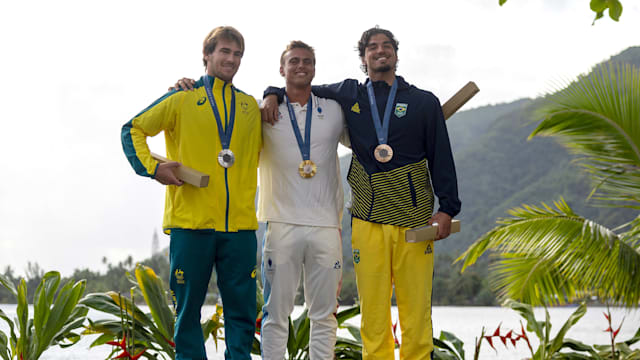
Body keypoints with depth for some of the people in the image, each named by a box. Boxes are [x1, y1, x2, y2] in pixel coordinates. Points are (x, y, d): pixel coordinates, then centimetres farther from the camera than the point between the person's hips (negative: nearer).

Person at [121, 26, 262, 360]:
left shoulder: (250, 106, 15)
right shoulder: (181, 99, 4)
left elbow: (263, 148, 26)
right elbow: (133, 130, 7)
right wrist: (151, 167, -4)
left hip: (240, 224, 3)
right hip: (190, 222, -3)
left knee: (241, 308, 3)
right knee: (188, 308, 3)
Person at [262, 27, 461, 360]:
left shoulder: (424, 102, 11)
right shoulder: (348, 95, 13)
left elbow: (441, 158, 9)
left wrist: (447, 209, 0)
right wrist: (273, 94, 6)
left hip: (415, 220, -1)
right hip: (368, 222, 1)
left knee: (416, 311, -3)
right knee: (372, 311, 0)